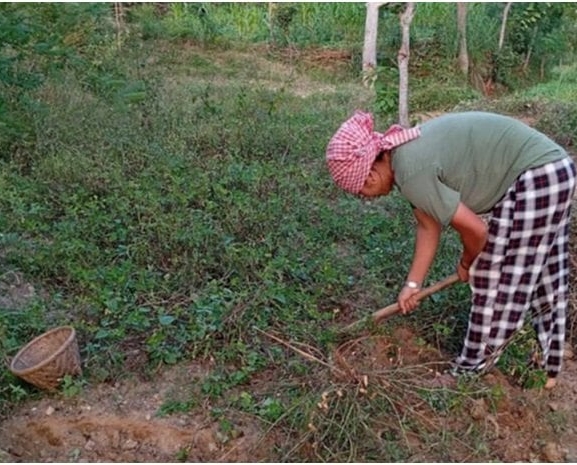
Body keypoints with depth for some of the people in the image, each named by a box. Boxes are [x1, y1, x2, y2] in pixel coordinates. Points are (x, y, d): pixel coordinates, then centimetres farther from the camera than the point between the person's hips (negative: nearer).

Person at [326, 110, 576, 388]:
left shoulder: (412, 172, -24)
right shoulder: (407, 156, 5)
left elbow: (475, 230, -19)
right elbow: (428, 226, 12)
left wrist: (466, 264, 3)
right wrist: (412, 284, 16)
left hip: (535, 178, -10)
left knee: (496, 280, 3)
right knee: (544, 277, 20)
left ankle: (472, 372, 19)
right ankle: (549, 367, 38)